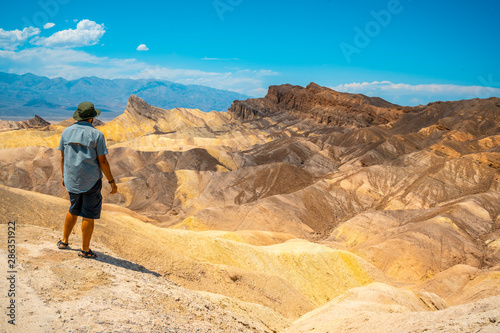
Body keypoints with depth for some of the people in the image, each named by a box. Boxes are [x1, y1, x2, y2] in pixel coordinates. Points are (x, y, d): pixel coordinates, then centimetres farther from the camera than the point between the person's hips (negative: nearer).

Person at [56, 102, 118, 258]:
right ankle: (85, 250, 12)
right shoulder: (96, 134, -12)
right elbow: (102, 161, -13)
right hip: (91, 180, -5)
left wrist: (64, 176, 20)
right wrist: (112, 181, -5)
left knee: (74, 210, 25)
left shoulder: (67, 132, 2)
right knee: (89, 214, 5)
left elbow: (63, 157, 7)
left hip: (72, 179, 5)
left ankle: (64, 240, 32)